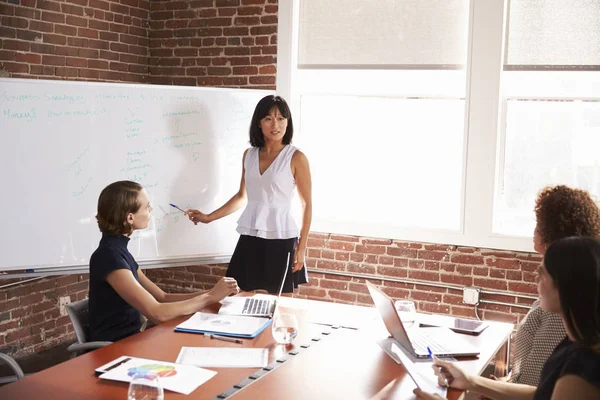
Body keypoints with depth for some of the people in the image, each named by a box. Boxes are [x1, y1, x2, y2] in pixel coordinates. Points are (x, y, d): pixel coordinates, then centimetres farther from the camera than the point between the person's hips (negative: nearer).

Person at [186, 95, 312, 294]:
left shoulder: (296, 158, -7)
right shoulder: (249, 155, 7)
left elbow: (307, 205, -4)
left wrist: (302, 247, -7)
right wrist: (209, 217, 13)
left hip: (281, 239, -4)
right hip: (250, 237, 4)